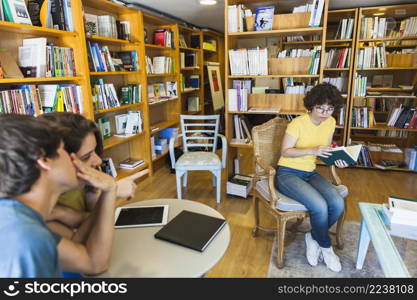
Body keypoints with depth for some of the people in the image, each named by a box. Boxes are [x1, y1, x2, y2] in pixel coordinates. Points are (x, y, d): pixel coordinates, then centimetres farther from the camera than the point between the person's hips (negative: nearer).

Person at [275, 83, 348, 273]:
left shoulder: (330, 122, 3)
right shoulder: (297, 123, -17)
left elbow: (326, 150, 12)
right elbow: (285, 152, -15)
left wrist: (337, 159, -10)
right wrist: (312, 150, -28)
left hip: (311, 173, 6)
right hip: (287, 173, -6)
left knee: (338, 204, -20)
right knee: (320, 206, -27)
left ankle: (313, 238, 7)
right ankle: (325, 247, 5)